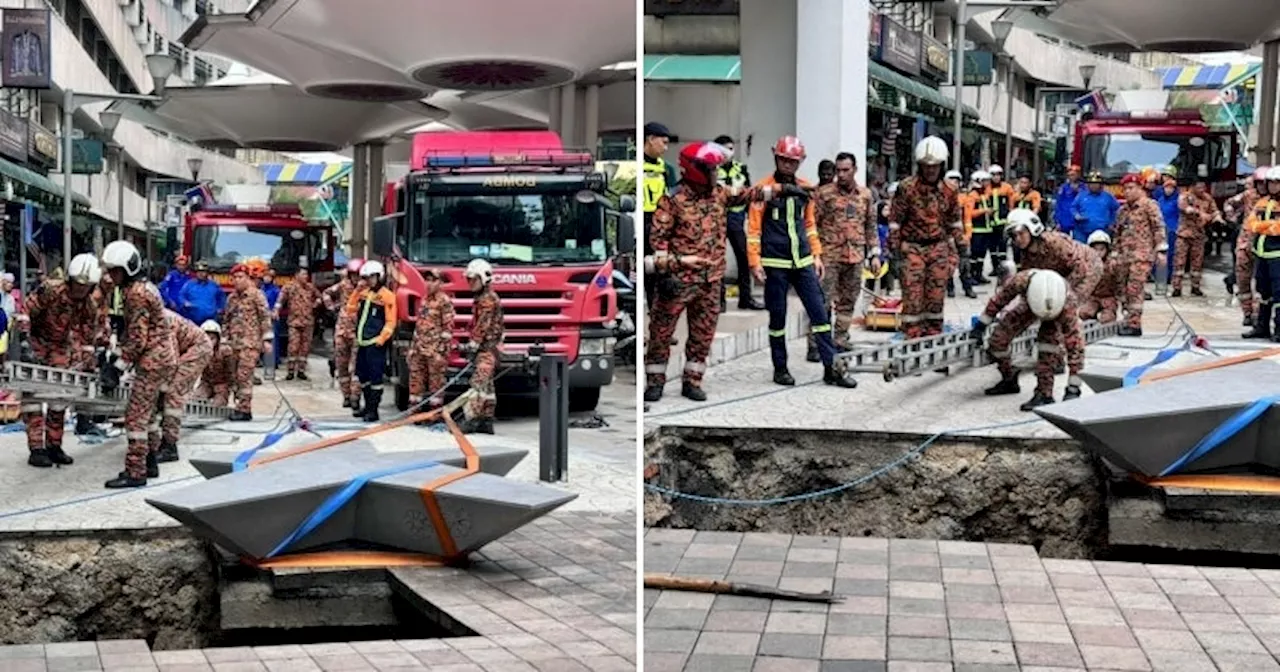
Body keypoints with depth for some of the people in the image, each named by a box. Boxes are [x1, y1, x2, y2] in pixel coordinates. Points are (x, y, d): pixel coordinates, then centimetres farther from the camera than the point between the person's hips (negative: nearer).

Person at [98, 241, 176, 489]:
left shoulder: (136, 294, -17)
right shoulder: (144, 287, 14)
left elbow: (137, 338, -19)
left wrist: (118, 367, -15)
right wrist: (118, 361, 14)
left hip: (152, 359, -10)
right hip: (163, 357, 10)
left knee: (136, 415, -8)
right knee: (149, 412, 17)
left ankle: (135, 472, -7)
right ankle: (148, 463, 25)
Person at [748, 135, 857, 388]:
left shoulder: (804, 189, 10)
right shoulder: (764, 189, -5)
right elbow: (753, 228, -6)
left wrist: (817, 255, 13)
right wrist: (755, 262, -11)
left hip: (803, 262, 4)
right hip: (775, 264, -4)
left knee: (820, 313, 1)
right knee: (777, 318, 4)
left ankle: (830, 368, 6)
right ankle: (780, 369, 17)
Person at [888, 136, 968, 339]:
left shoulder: (948, 191, 7)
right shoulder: (907, 188, -7)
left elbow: (955, 223, 16)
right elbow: (895, 222, -7)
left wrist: (963, 250, 15)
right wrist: (896, 252, -11)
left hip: (939, 248, 4)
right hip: (912, 248, -4)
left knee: (936, 297, 7)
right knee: (913, 297, -6)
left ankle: (933, 338, 17)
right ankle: (912, 340, -2)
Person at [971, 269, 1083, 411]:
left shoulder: (1067, 305, -45)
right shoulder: (1021, 280, -43)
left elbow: (1075, 343, -42)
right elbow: (999, 298, -21)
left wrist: (1073, 389, -41)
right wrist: (981, 325, -9)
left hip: (1058, 308, -3)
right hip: (1029, 304, 3)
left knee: (1049, 340, -31)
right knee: (997, 340, -7)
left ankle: (1044, 394, -21)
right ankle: (1009, 381, 18)